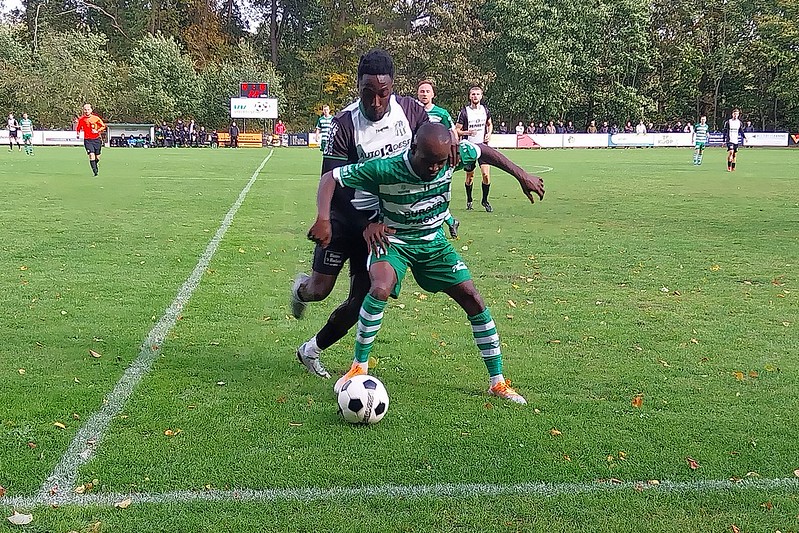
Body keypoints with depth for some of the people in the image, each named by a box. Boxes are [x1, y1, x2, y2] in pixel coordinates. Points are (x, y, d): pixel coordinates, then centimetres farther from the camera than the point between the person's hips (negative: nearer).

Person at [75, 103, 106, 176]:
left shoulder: (96, 118, -5)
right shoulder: (81, 119, 0)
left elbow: (103, 126, 3)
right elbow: (78, 128, 16)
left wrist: (97, 131, -11)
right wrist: (78, 134, -2)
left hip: (97, 139, 1)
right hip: (87, 140, 0)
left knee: (97, 157, 9)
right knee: (91, 155, -17)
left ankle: (96, 164, 43)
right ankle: (95, 171, -15)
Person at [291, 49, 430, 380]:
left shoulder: (411, 111, -10)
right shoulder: (345, 125, -20)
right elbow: (332, 184, -21)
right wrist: (365, 228, -29)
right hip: (347, 215, -3)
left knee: (361, 301, 2)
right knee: (320, 289, -5)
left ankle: (312, 350, 23)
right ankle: (301, 289, 35)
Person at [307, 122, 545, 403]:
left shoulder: (454, 156, -20)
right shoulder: (385, 170, -31)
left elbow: (483, 151, 3)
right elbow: (330, 177, -26)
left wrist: (521, 175, 4)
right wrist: (323, 219, -41)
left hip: (433, 241, 4)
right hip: (393, 240, -4)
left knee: (473, 299, -3)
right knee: (381, 289, -35)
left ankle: (497, 382, 11)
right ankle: (359, 367, -15)